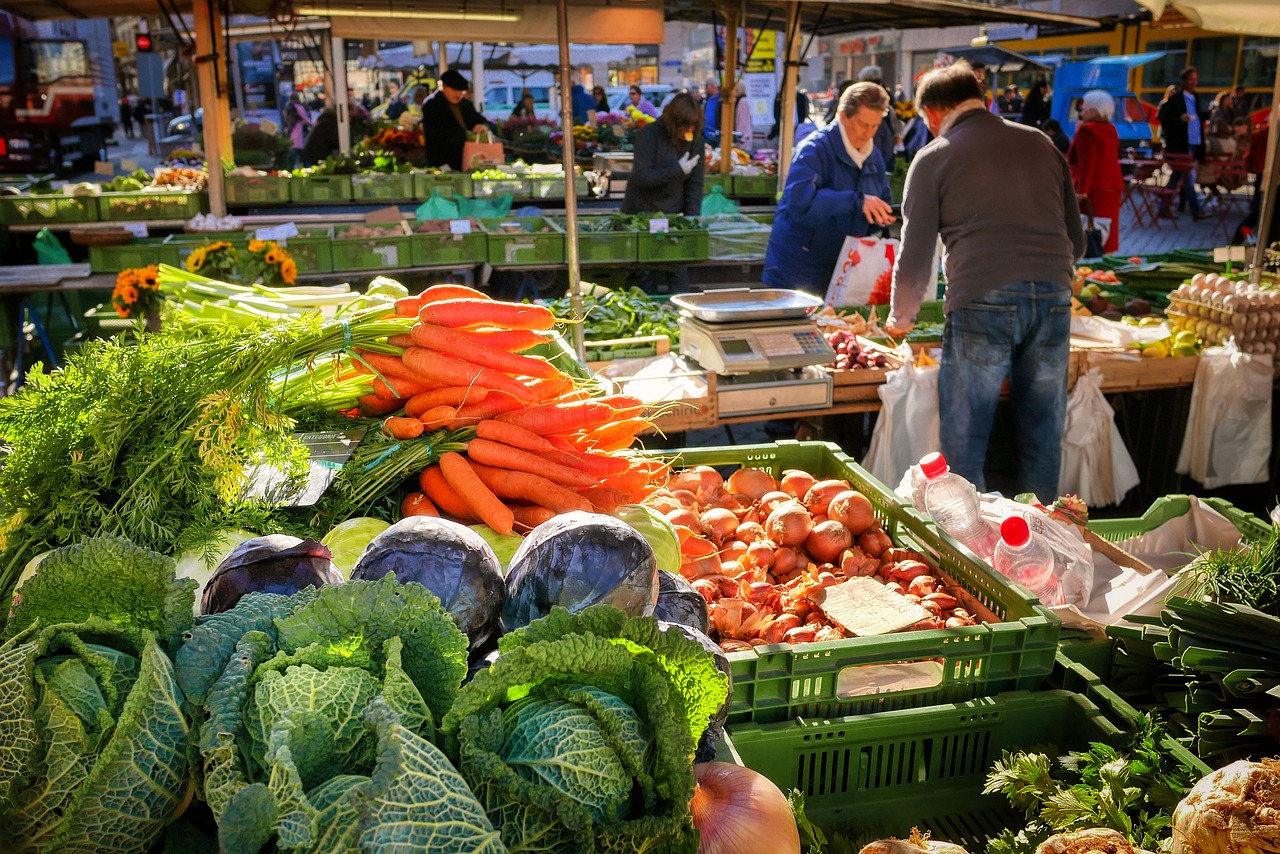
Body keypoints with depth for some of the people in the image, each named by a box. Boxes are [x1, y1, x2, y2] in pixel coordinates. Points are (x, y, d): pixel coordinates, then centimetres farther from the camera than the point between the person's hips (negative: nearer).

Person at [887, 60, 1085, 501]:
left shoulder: (934, 158, 7)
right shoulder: (1041, 143, 19)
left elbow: (915, 257, 6)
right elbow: (1077, 240, 21)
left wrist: (900, 318, 22)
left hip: (982, 303, -4)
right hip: (1053, 299, 4)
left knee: (963, 446, 7)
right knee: (1043, 442, 14)